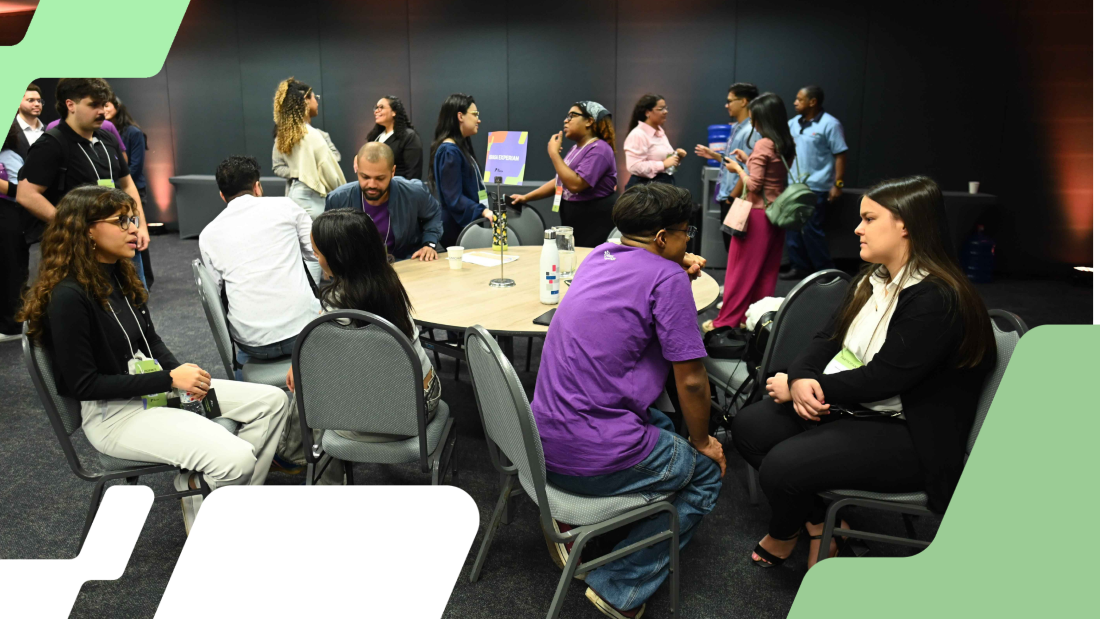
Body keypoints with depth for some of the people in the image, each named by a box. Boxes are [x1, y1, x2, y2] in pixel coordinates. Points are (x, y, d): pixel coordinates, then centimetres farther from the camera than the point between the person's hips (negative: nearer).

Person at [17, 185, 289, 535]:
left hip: (153, 384, 9)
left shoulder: (121, 275, 7)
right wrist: (170, 379, -21)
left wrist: (182, 373, -6)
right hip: (112, 412, -9)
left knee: (273, 401, -2)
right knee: (235, 457, -26)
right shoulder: (69, 296, -20)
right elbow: (83, 384, -19)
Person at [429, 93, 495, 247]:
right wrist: (482, 211, -32)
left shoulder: (462, 146, 14)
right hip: (459, 228, -10)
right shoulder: (449, 151, -16)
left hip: (470, 223, 10)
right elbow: (454, 198, -22)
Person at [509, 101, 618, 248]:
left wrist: (554, 153, -19)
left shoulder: (598, 149, -15)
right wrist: (526, 197, 15)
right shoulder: (576, 148, 16)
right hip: (574, 223, 9)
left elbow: (575, 184, -26)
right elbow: (559, 181, 22)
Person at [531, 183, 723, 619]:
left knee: (659, 423, 31)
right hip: (594, 459, -8)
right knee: (708, 471, 16)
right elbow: (691, 381, -10)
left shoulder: (600, 256, 10)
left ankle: (570, 521, 20)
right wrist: (702, 442, 8)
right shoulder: (667, 277, -12)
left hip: (542, 443, 8)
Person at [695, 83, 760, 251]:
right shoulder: (735, 128, 13)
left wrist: (732, 197, -17)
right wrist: (714, 155, 14)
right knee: (730, 245, 15)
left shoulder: (751, 131, -16)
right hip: (727, 197, 9)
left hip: (735, 200, -9)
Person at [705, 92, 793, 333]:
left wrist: (738, 169, -3)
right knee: (766, 270, 12)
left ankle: (726, 321, 7)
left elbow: (753, 185, -18)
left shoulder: (763, 145, -17)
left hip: (757, 213, -7)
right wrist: (748, 160, 12)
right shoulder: (787, 144, 6)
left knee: (742, 269, 0)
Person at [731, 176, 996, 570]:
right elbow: (828, 339, 8)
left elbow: (879, 380, -23)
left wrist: (794, 385, -16)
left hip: (905, 434, -9)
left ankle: (783, 535, 13)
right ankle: (819, 521, 7)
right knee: (749, 426, -7)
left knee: (782, 465, -24)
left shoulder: (939, 300, -21)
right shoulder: (872, 281, 8)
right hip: (848, 407, 9)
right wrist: (802, 379, -15)